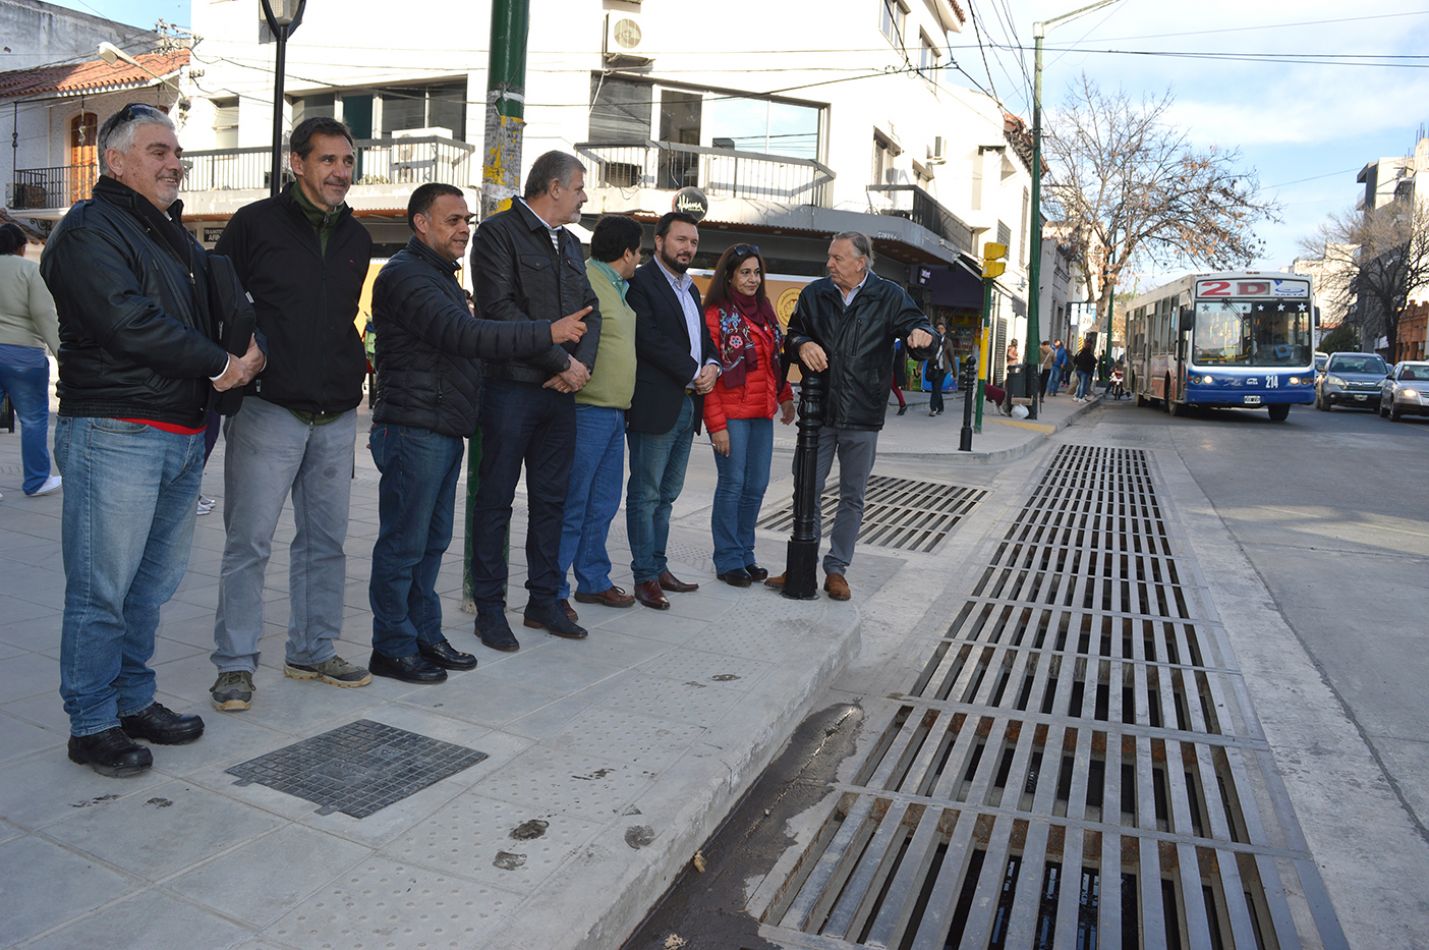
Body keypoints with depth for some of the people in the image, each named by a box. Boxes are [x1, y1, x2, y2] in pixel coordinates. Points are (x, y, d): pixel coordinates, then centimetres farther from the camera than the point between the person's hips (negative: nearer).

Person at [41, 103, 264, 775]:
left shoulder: (175, 235, 22)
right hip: (115, 435, -8)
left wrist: (241, 357, 6)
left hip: (184, 436, 8)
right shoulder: (89, 231, -5)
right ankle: (92, 725, 11)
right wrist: (219, 365, -11)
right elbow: (128, 323, -17)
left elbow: (209, 320, 27)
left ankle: (134, 700, 27)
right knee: (101, 591, -1)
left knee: (154, 583, 14)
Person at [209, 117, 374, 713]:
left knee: (325, 540, 10)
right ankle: (235, 664, 10)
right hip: (269, 410, -5)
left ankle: (313, 652, 23)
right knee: (249, 541, -1)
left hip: (336, 417, 5)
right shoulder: (256, 224, -1)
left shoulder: (356, 239, 14)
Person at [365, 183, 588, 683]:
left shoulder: (441, 276, 22)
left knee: (432, 541, 14)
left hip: (445, 431, 10)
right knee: (403, 543, -2)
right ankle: (392, 647, 9)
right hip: (413, 430, -10)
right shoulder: (406, 275, -12)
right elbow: (465, 336, -24)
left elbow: (463, 342, 23)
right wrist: (549, 332, -24)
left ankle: (425, 635, 24)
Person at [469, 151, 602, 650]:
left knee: (551, 499, 11)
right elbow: (500, 309, -15)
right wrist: (561, 361, -15)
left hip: (561, 391, 7)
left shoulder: (570, 244, 19)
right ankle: (489, 608, 11)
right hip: (512, 388, -7)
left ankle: (543, 600, 22)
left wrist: (581, 365, -4)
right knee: (496, 500, 1)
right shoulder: (498, 232, -4)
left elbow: (590, 310, 15)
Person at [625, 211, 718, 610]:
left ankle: (658, 567, 21)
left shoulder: (690, 289, 20)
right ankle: (645, 576, 5)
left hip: (687, 405, 8)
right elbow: (648, 338, -17)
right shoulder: (641, 282, -7)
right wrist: (694, 372, -13)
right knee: (646, 494, -1)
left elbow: (703, 336, 20)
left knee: (666, 495, 13)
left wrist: (711, 365, -3)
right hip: (655, 405, -8)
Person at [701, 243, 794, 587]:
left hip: (762, 414, 6)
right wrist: (716, 424, -15)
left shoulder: (764, 311, 14)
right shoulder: (716, 315, -6)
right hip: (731, 414, -6)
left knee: (756, 486, 8)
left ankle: (745, 555, 20)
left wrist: (785, 397, 12)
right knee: (732, 484, -2)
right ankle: (728, 561, 10)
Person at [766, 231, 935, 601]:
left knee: (852, 497, 8)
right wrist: (801, 344, -12)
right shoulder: (814, 293, 6)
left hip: (862, 417, -2)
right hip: (819, 411, 2)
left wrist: (922, 336, -28)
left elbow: (916, 327, -3)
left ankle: (836, 570, 21)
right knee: (807, 490, 8)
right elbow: (792, 334, 12)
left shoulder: (889, 296, -1)